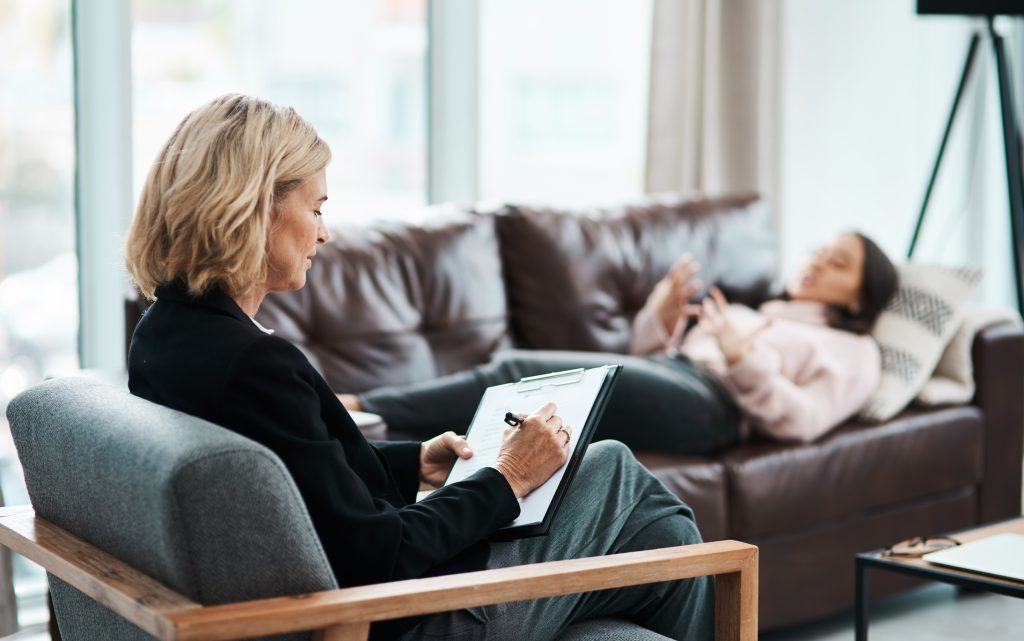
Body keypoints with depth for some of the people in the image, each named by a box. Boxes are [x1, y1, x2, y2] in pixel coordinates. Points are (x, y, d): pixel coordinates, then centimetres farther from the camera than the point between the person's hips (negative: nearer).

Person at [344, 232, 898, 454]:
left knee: (517, 371, -25)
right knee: (519, 374, -22)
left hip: (706, 404, -6)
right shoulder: (751, 311, 39)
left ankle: (361, 409, -33)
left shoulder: (854, 350, 21)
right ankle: (360, 413, -35)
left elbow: (802, 422, -1)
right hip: (658, 374, 7)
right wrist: (661, 318, 9)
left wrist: (741, 357, -13)